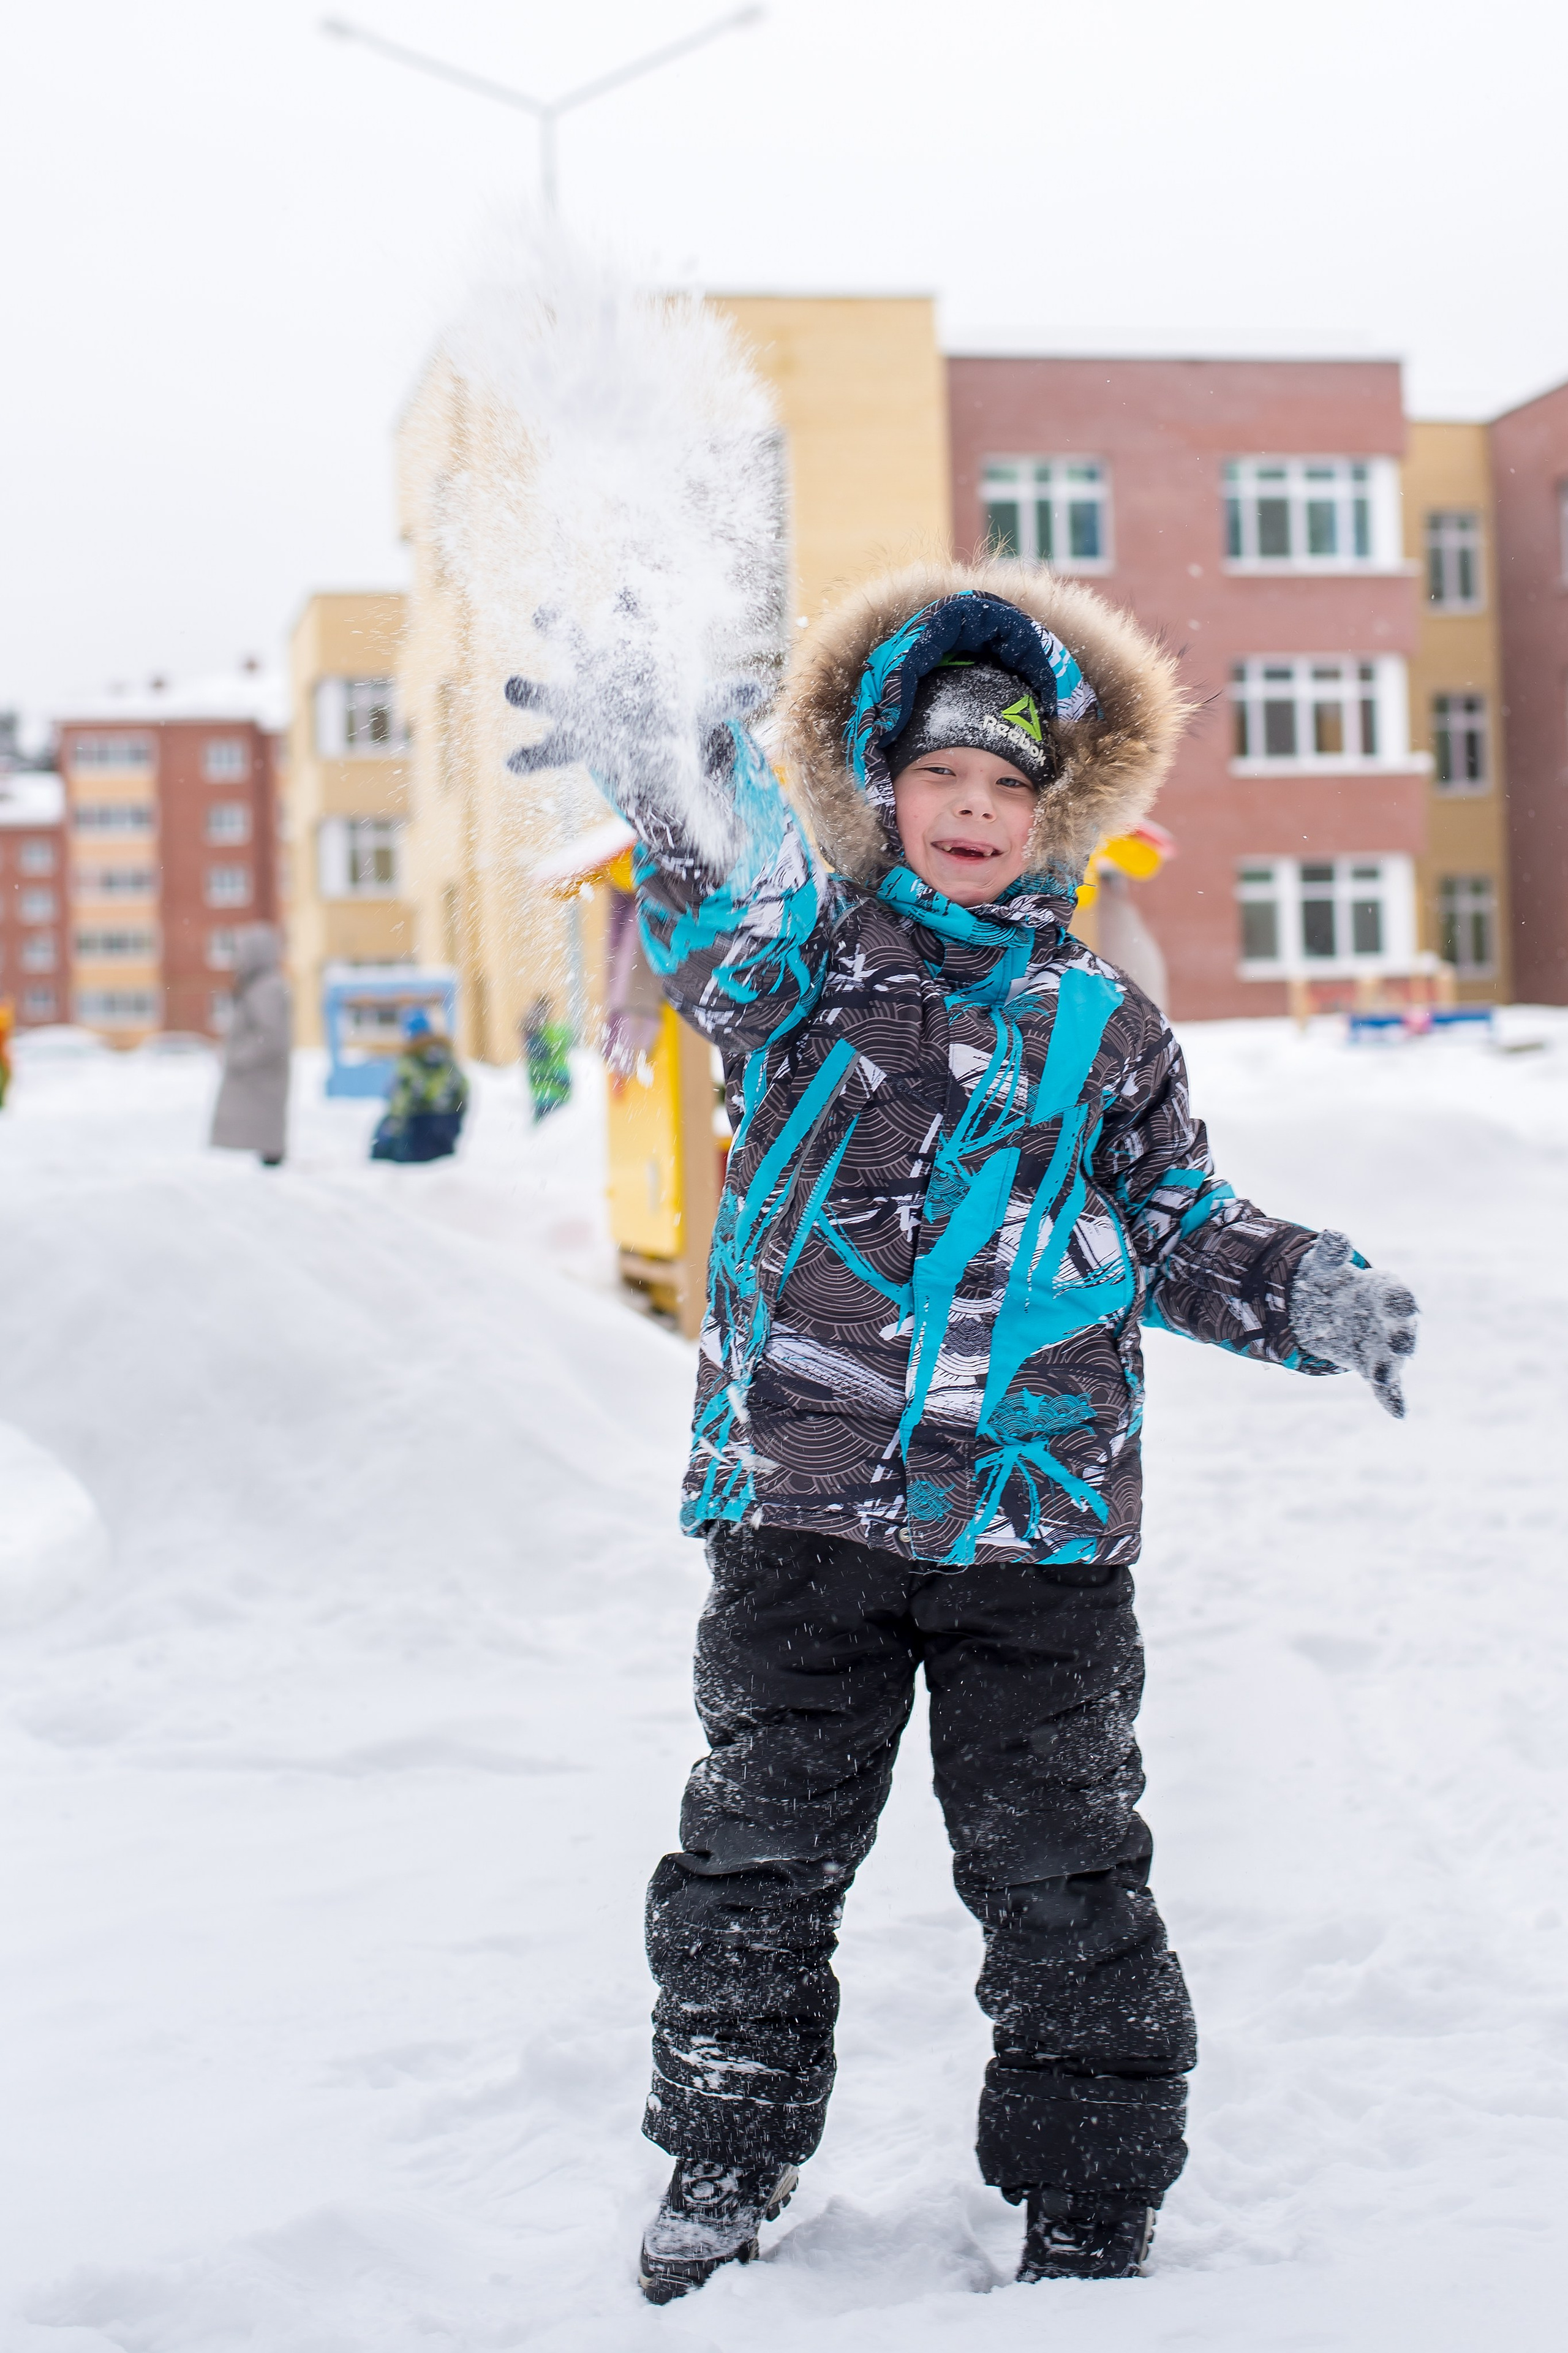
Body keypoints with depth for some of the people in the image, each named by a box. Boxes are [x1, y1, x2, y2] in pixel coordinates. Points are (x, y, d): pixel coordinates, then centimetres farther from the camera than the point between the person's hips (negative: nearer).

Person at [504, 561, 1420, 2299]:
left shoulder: (1101, 1027, 10)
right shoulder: (801, 960, 6)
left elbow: (1183, 1238, 16)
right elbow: (713, 889, -16)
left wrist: (1310, 1295, -2)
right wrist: (645, 760, -37)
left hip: (1036, 1523, 0)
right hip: (801, 1514, 0)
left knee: (1062, 1881, 7)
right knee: (757, 1862, 11)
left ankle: (1089, 2215, 24)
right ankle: (724, 2172, 31)